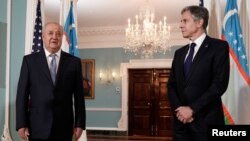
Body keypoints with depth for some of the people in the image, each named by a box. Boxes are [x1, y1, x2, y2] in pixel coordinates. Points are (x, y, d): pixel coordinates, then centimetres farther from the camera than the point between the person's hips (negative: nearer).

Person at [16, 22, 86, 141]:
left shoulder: (74, 62, 5)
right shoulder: (29, 60, 4)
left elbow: (79, 96, 4)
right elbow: (22, 94, 1)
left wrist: (79, 123, 0)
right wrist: (21, 124, -5)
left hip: (64, 126, 1)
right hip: (38, 126, 0)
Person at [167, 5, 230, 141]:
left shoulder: (219, 47, -3)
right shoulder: (180, 53, 15)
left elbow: (220, 84, -13)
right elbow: (171, 85, 12)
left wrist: (192, 109, -14)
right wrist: (178, 109, -6)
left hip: (206, 120, -5)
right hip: (181, 120, 5)